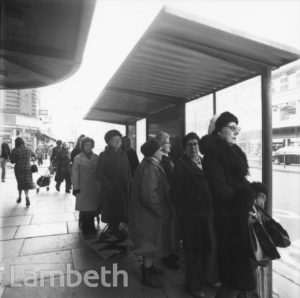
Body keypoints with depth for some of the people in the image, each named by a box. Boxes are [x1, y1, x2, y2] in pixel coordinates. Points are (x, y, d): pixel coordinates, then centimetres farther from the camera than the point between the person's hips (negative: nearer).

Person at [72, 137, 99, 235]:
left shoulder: (96, 157, 6)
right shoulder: (78, 158, -2)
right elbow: (75, 173, -4)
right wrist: (76, 188, -10)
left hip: (94, 187, 3)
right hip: (83, 187, -3)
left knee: (93, 207, 6)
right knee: (84, 208, 2)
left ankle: (91, 226, 24)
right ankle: (85, 227, 19)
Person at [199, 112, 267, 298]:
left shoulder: (233, 151, 12)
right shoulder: (213, 155, -14)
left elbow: (239, 181, 15)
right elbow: (221, 190, -20)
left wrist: (253, 192, -2)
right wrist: (248, 200, -12)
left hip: (242, 215, 8)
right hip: (229, 218, -8)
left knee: (244, 264, 18)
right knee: (237, 267, 2)